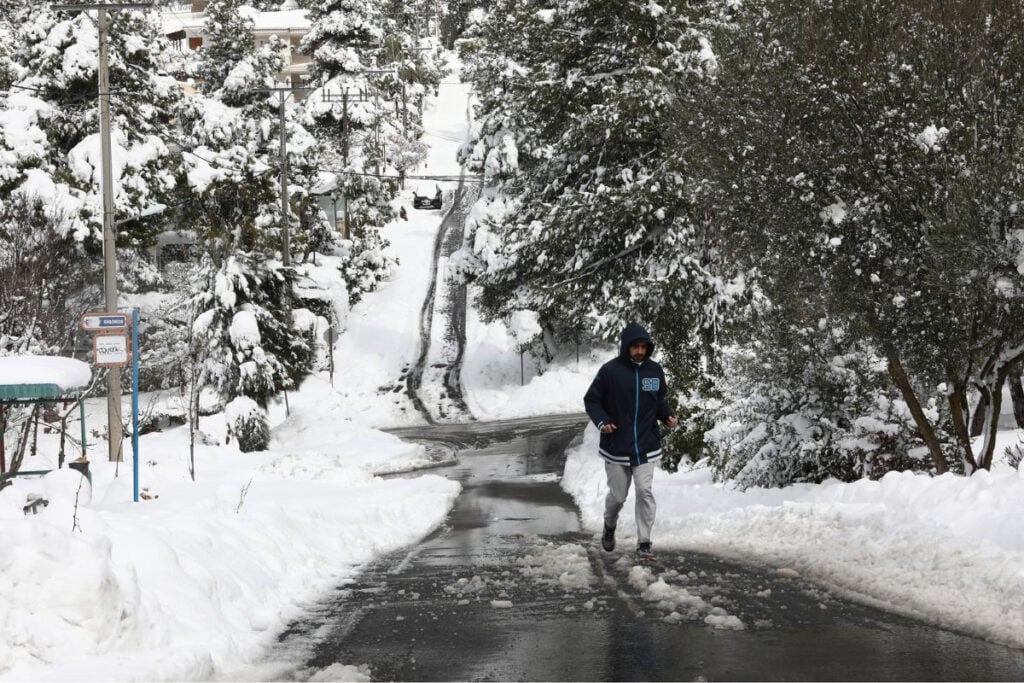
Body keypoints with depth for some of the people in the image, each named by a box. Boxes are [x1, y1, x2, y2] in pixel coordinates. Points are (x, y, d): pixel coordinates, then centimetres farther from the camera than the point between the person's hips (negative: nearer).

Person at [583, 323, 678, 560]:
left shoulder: (655, 371, 1)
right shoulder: (610, 371, -10)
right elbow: (591, 400, -2)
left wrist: (668, 415, -3)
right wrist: (602, 421, -18)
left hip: (646, 447, 2)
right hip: (616, 447, -2)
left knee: (645, 492, -8)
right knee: (617, 496, 8)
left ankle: (644, 542, 1)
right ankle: (609, 526, 39)